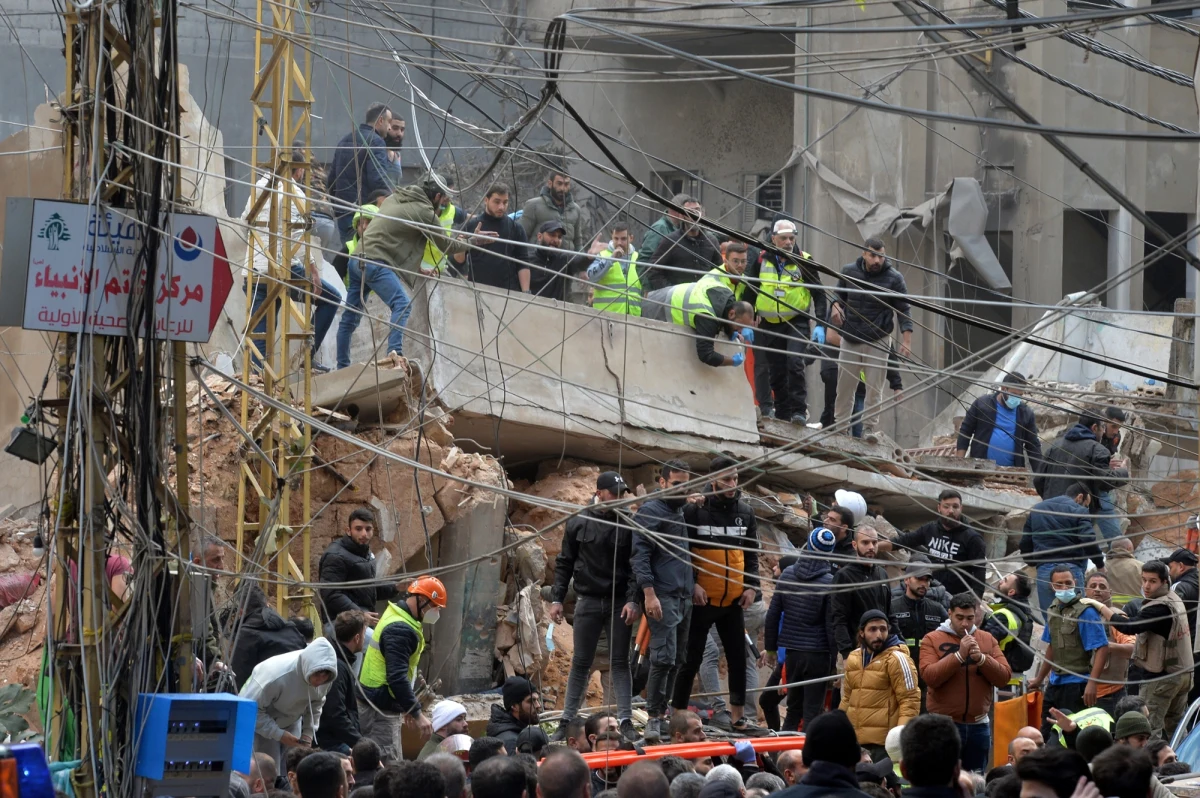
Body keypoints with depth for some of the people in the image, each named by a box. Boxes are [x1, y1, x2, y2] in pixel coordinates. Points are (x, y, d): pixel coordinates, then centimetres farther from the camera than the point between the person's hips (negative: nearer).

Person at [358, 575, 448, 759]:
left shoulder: (396, 617, 14)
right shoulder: (399, 630, -20)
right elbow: (397, 678, -26)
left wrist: (409, 708, 23)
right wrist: (417, 714, -24)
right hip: (379, 709, -11)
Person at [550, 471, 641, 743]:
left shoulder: (627, 524, 2)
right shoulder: (578, 523, 3)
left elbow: (634, 566, 0)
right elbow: (564, 564, 7)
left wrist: (632, 600, -11)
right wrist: (556, 599, 1)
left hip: (619, 603, 0)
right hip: (588, 602, 0)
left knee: (620, 662, 2)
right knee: (580, 663, 5)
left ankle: (626, 721, 2)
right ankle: (567, 722, 9)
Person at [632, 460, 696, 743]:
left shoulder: (681, 512, 20)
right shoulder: (650, 511, -5)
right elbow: (640, 555, -13)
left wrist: (694, 584, 18)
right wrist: (649, 594, -20)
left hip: (684, 596, 8)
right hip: (663, 597, -8)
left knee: (677, 659, 8)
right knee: (664, 658, -14)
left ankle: (663, 713, 13)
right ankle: (654, 719, -11)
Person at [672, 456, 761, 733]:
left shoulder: (745, 513, 7)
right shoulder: (694, 510, -8)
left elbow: (751, 554, 13)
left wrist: (751, 586, 1)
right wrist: (691, 584, -16)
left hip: (734, 601, 5)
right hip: (702, 599, -5)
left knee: (738, 657, 8)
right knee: (691, 659, -1)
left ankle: (738, 715, 15)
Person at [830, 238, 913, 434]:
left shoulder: (894, 279, -5)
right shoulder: (849, 272, 2)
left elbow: (903, 311, -3)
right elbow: (838, 293, 17)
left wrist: (906, 340, -13)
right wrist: (835, 306, -8)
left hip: (877, 342, -2)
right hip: (850, 339, 2)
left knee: (874, 389, -2)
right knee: (844, 387, 6)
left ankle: (869, 428, 3)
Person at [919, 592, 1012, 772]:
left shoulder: (987, 640, 9)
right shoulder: (932, 640, -2)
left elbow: (1004, 677, 1)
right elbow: (929, 676, -15)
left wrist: (982, 658, -15)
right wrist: (959, 655, -21)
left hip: (978, 725, 4)